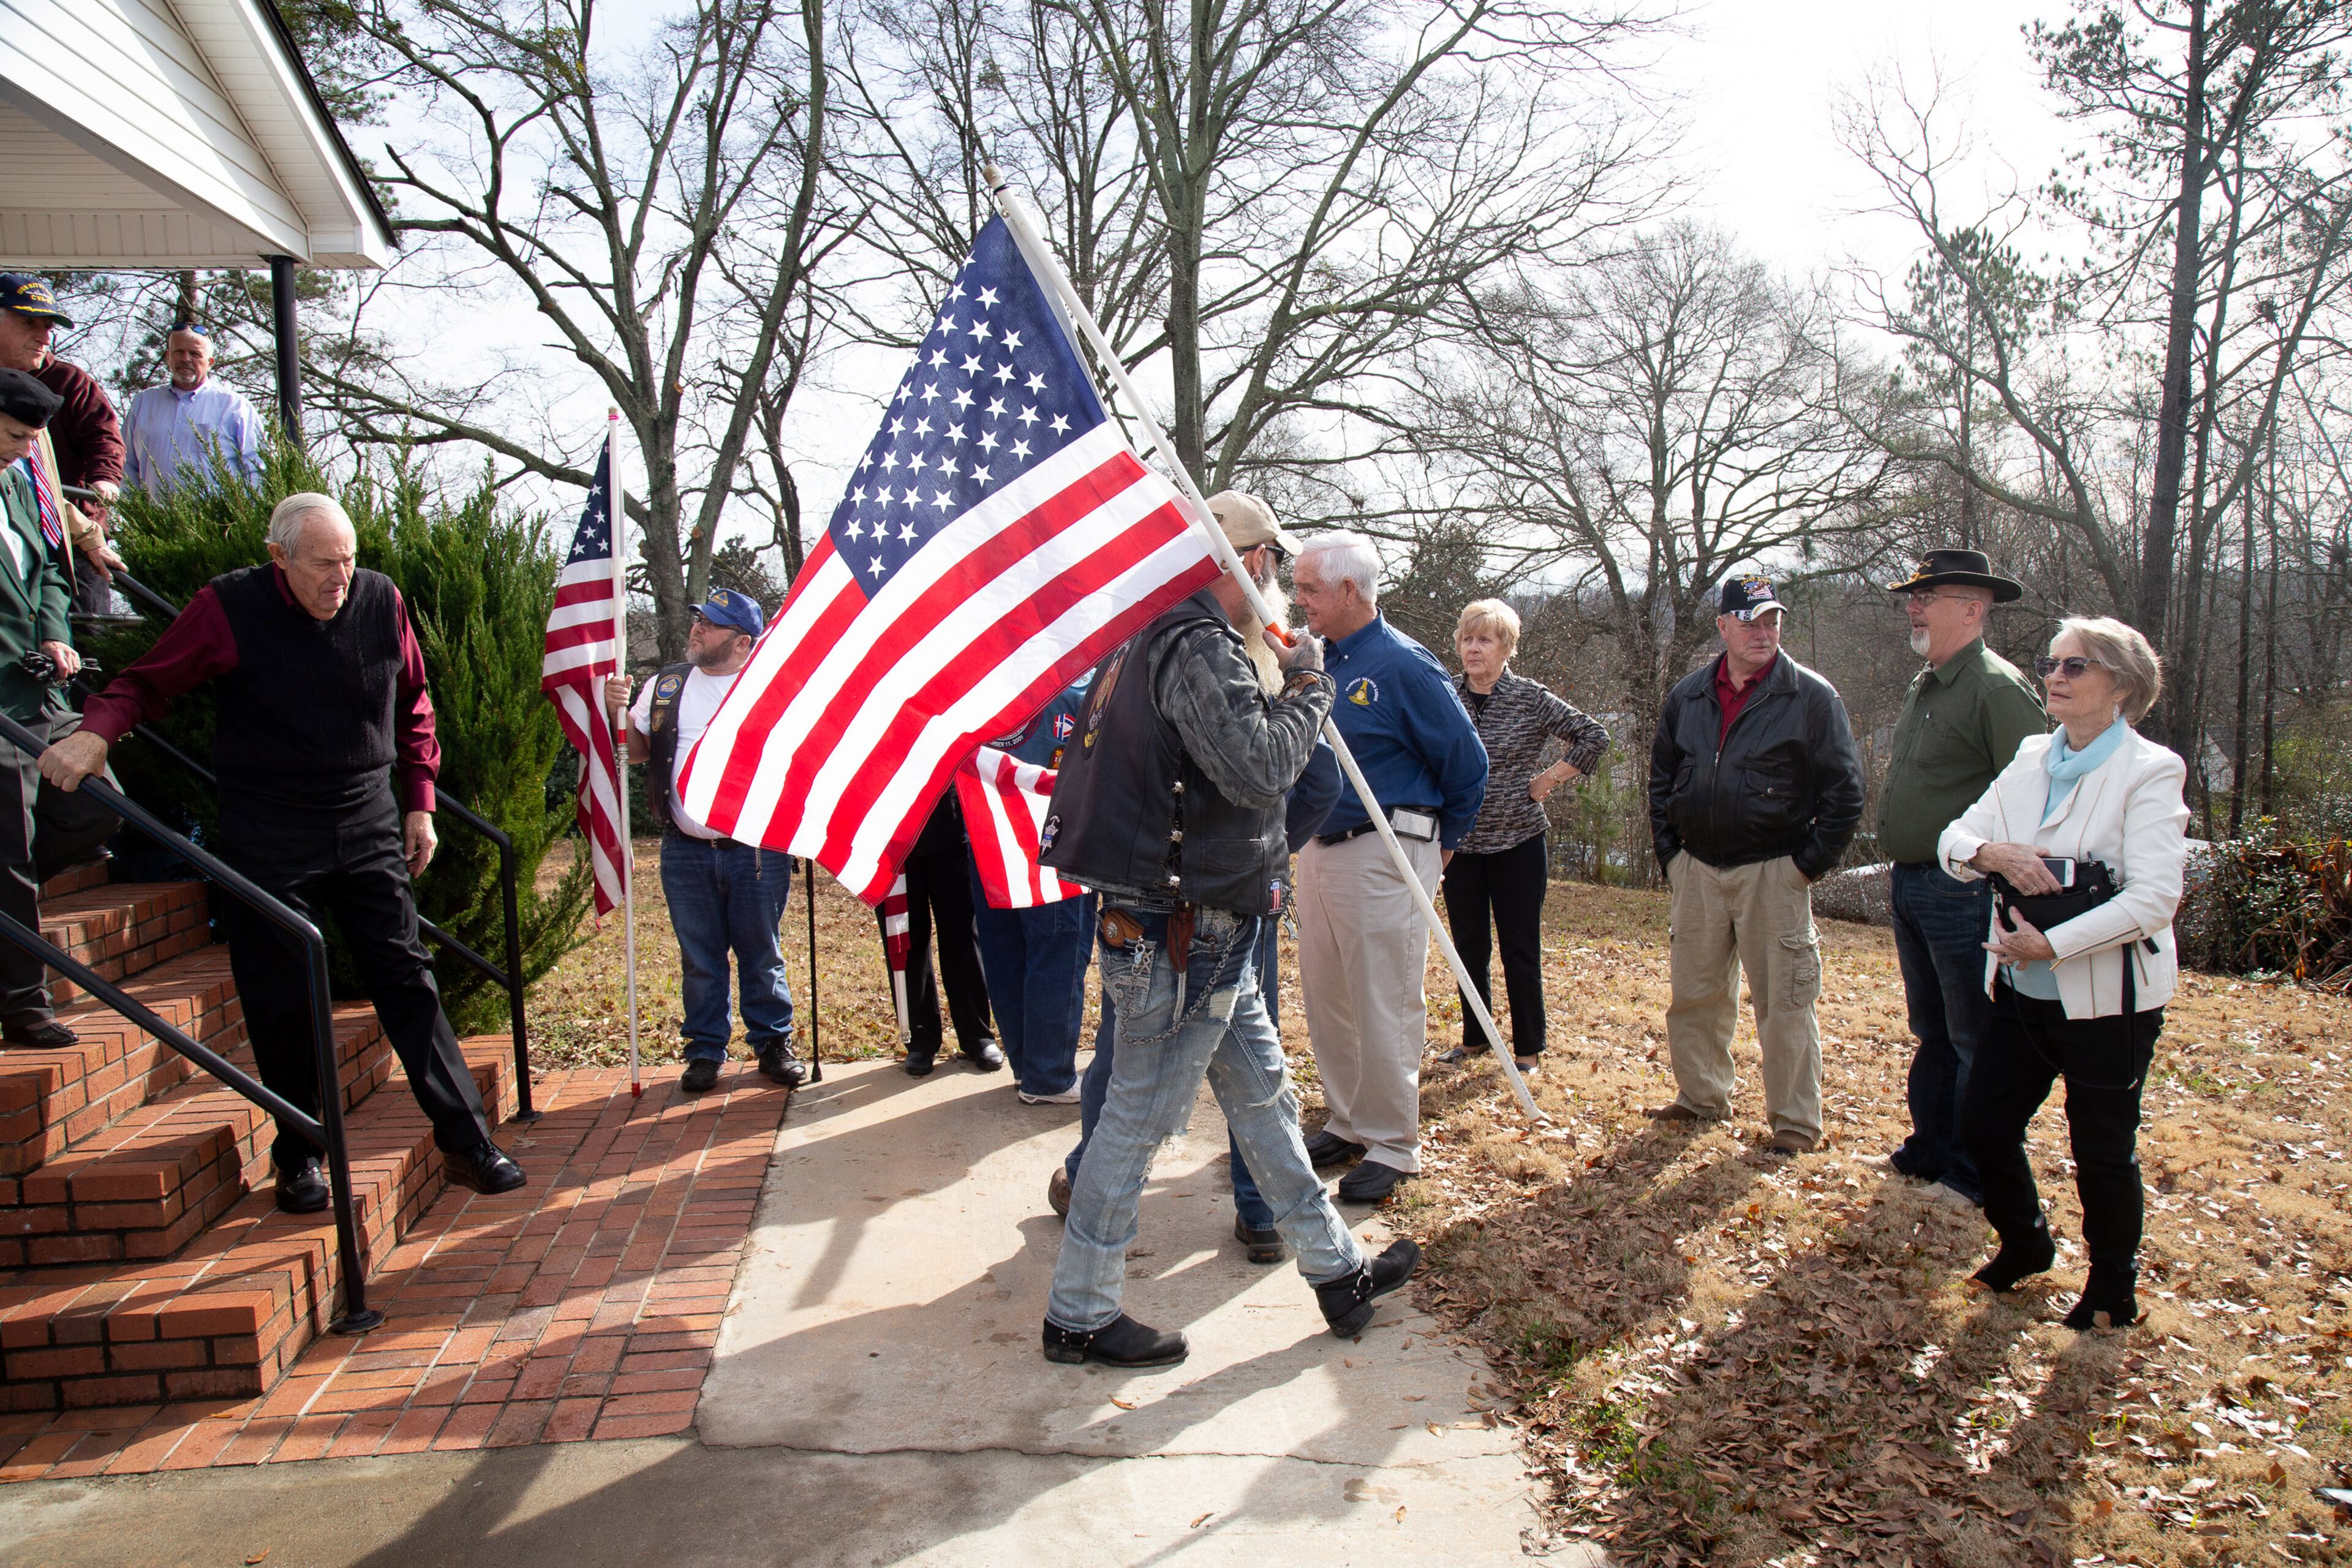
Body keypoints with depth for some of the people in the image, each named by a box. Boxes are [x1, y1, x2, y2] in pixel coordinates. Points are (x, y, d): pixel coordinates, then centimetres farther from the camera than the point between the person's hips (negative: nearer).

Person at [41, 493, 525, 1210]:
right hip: (268, 836, -2)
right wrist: (97, 729, -20)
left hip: (368, 827, 2)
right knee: (279, 1002, 6)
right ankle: (299, 1157, 21)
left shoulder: (381, 601, 1)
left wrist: (420, 802, 10)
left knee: (407, 979, 2)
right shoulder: (228, 607, -7)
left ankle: (466, 1141, 6)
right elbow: (147, 682, 1)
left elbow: (412, 705, 12)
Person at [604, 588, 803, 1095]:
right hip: (686, 852, 3)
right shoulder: (665, 686, 10)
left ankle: (773, 1043, 21)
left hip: (756, 849, -3)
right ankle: (706, 1050, 23)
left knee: (762, 954, 8)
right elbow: (636, 750, 14)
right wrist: (618, 713, -5)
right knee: (699, 960, 10)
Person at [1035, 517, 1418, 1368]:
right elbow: (1262, 768, -26)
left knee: (1263, 1099, 18)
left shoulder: (1151, 642, 13)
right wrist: (1305, 683, -10)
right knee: (1138, 1121, 2)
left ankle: (1337, 1271, 33)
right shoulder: (1199, 647, -19)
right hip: (1182, 938, -11)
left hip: (1205, 937, 11)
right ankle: (1078, 1315, 17)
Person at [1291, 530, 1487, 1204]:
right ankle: (1349, 1123, 30)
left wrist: (1441, 841, 2)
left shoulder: (1404, 666, -13)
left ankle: (1392, 1144, 13)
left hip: (1382, 857, -7)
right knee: (1325, 1000, 14)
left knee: (1383, 1008, 0)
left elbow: (1467, 763, -7)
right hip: (1318, 849, 8)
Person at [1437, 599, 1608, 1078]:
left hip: (1517, 843, -3)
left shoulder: (1530, 699, -6)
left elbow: (1594, 737, -2)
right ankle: (1475, 1038, 28)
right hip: (1459, 842, 3)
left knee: (1520, 950, 4)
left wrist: (1547, 780, -6)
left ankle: (1529, 1049, 16)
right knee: (1469, 948, 12)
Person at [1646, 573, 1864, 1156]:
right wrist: (1669, 851, 10)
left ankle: (1796, 1122, 10)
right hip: (1698, 871, 5)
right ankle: (1703, 1097, 28)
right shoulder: (1689, 695, 9)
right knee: (1694, 994, 12)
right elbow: (1661, 777, 18)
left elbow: (1844, 789, -4)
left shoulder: (1811, 696, -4)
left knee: (1784, 1002, -1)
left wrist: (1811, 862, -8)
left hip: (1773, 873, -4)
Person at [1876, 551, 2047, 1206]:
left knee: (1975, 1042, 3)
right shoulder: (1924, 686, 14)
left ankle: (1976, 1177, 14)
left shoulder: (1998, 688, -14)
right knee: (1932, 1030, 19)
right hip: (1912, 888, 9)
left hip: (1963, 893, -9)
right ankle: (1931, 1150, 32)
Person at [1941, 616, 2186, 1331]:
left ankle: (2113, 1291, 30)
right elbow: (1954, 840, 5)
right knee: (1986, 1122, 11)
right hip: (2022, 992, 6)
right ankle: (2024, 1245, 37)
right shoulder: (2032, 759, 6)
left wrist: (2051, 943, -24)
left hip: (2107, 1001, -6)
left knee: (2102, 1151, 7)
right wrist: (1991, 852, -17)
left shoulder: (2150, 771, -12)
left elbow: (2154, 897, -22)